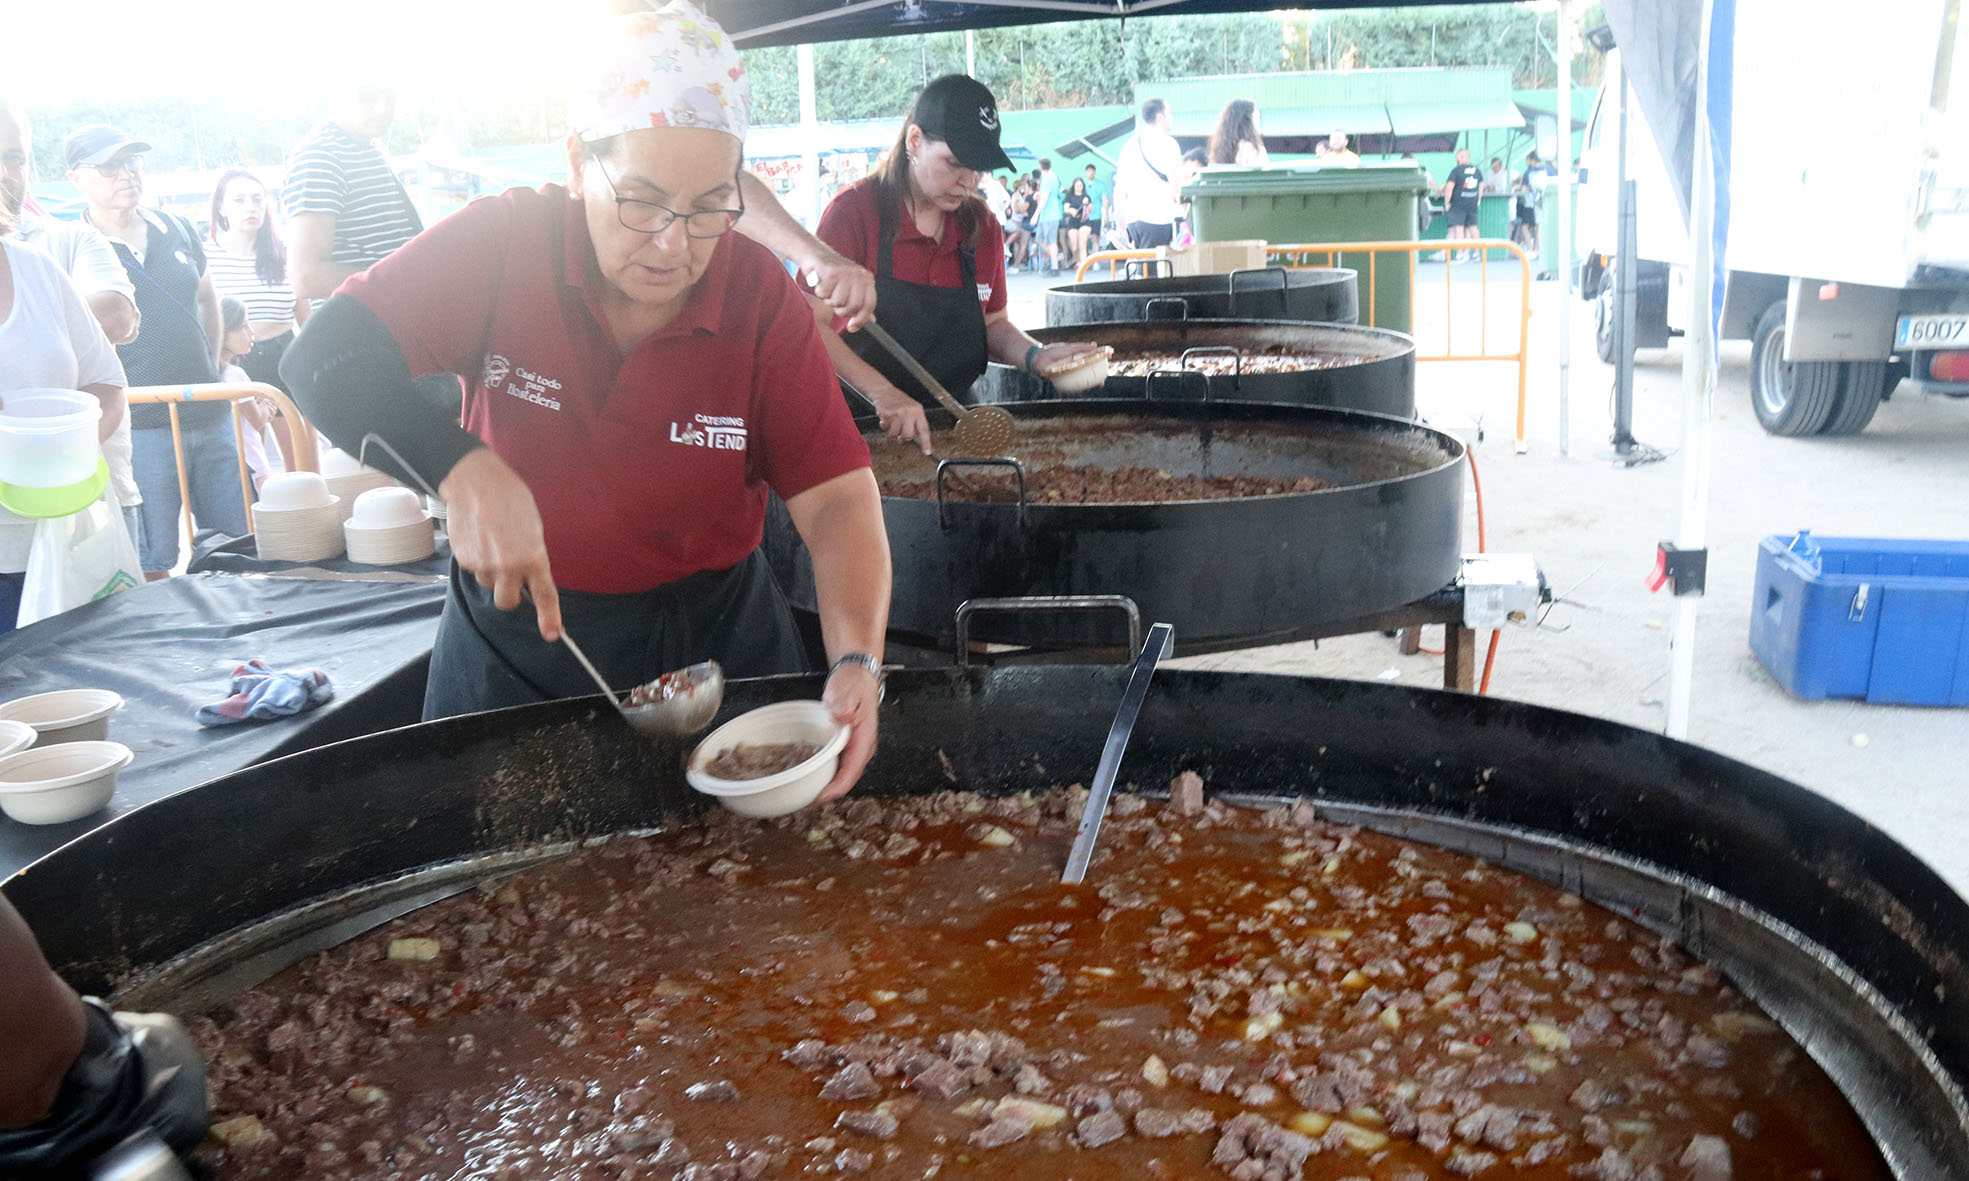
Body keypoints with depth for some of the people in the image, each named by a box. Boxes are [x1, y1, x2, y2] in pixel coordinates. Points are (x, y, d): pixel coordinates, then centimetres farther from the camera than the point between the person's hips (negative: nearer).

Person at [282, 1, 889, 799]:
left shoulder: (760, 293, -13)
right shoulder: (502, 245, -14)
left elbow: (837, 496, -16)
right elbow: (323, 360, -21)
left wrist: (857, 660, -32)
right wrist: (467, 473, -39)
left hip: (713, 640, 1)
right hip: (513, 647, 0)